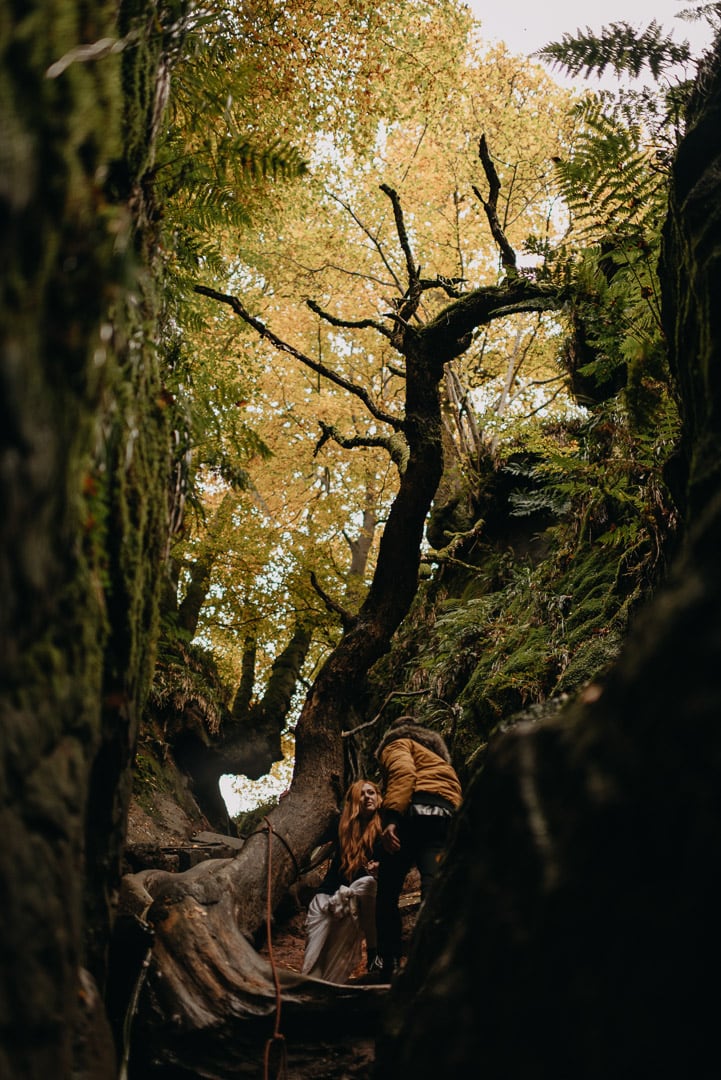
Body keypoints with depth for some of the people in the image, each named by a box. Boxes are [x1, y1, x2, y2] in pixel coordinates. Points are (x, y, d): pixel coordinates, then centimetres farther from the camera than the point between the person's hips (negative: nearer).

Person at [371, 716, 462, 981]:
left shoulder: (397, 744, 19)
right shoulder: (435, 753, 41)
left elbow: (403, 773, -5)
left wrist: (391, 818, -18)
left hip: (415, 810, -5)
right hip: (447, 817, 5)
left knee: (387, 891, 3)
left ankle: (387, 962, -3)